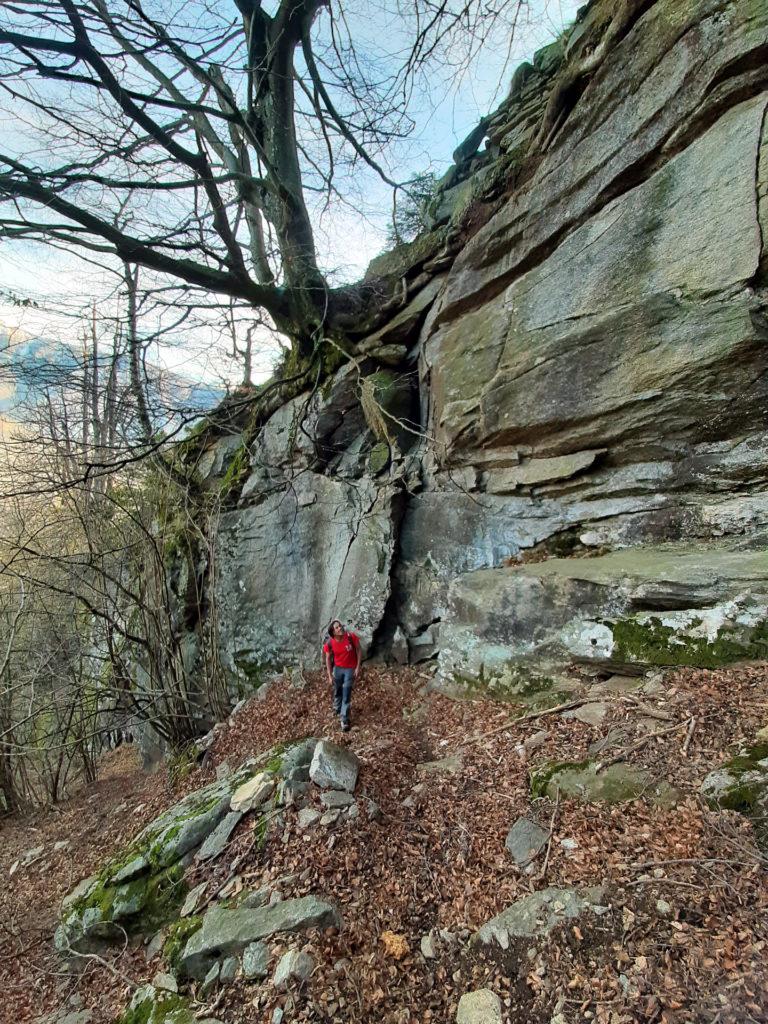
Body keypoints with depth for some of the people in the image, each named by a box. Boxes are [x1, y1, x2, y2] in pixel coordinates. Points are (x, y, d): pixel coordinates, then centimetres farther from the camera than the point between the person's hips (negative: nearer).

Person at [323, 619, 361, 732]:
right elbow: (328, 659, -5)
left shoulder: (351, 637, -24)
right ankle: (337, 708, 50)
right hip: (338, 668, 2)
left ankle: (344, 720, 4)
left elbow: (359, 651, -11)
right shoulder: (329, 643, -19)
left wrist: (358, 667, -11)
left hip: (350, 669, -2)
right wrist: (330, 675, -4)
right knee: (337, 691, 21)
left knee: (346, 694, -4)